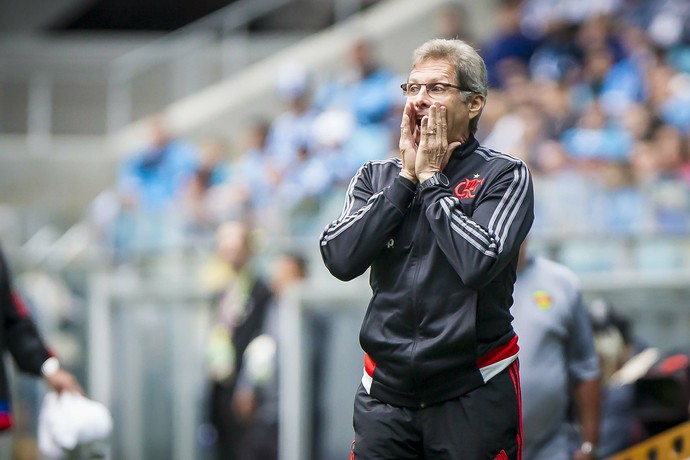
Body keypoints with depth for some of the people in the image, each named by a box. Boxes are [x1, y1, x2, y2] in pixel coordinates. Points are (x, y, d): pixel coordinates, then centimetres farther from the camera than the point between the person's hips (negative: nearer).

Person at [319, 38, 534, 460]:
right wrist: (406, 178, -5)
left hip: (472, 394, -3)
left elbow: (479, 262, -19)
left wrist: (431, 179, -9)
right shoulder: (377, 177, 9)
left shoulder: (503, 176, -2)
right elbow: (340, 259, -6)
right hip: (386, 394, 3)